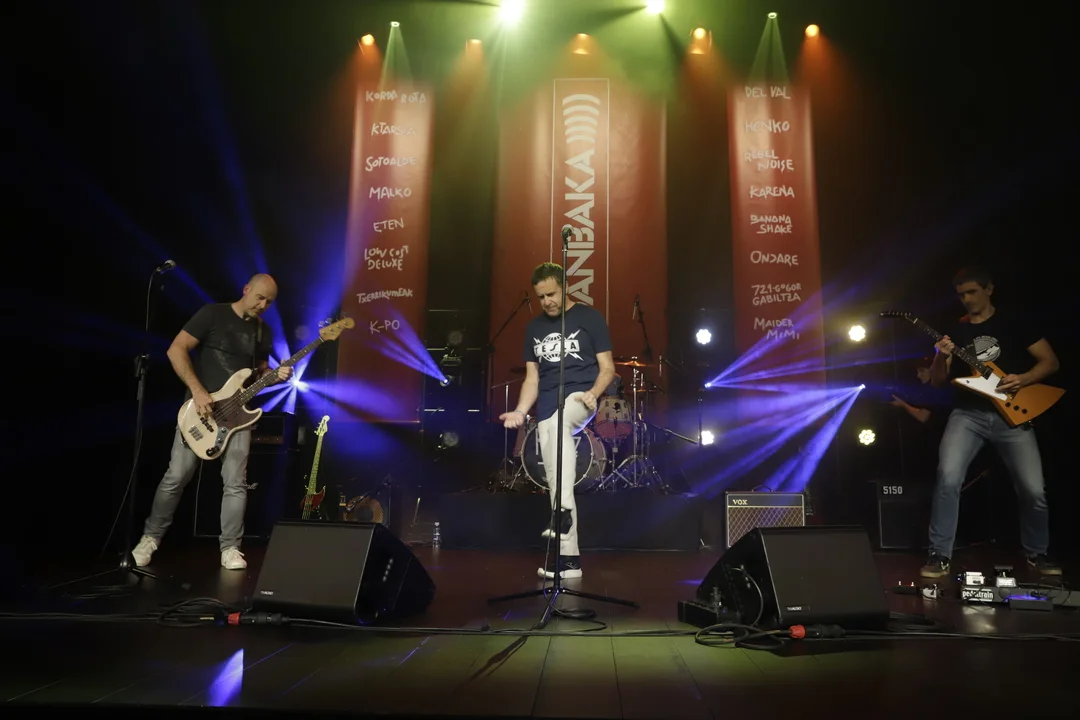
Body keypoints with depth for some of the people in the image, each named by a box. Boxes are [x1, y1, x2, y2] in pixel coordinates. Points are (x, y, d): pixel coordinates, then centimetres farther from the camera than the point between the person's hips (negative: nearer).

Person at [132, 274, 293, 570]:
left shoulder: (263, 331, 11)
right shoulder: (212, 313, -5)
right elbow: (176, 349, -11)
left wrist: (274, 375, -4)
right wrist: (197, 390, -20)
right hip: (200, 409, -4)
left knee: (235, 483, -1)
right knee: (176, 477, -1)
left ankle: (230, 548, 8)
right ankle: (150, 537, 17)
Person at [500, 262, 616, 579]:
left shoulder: (589, 318, 2)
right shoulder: (534, 327, 15)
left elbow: (607, 368, 0)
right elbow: (532, 377, 15)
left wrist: (593, 394, -20)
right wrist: (520, 412, -1)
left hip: (580, 397, -4)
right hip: (546, 407, 5)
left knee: (557, 424, -39)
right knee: (554, 480, -2)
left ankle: (562, 511, -38)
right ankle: (569, 557, 6)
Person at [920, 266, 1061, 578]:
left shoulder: (1015, 322, 8)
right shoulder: (954, 330, 11)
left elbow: (1050, 362, 6)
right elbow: (937, 382, 7)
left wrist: (1023, 379, -13)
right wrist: (942, 357, -13)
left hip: (1013, 414, 0)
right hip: (967, 415, 0)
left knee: (1033, 490, -3)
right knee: (948, 479, -19)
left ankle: (1037, 553, 24)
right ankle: (940, 555, -9)